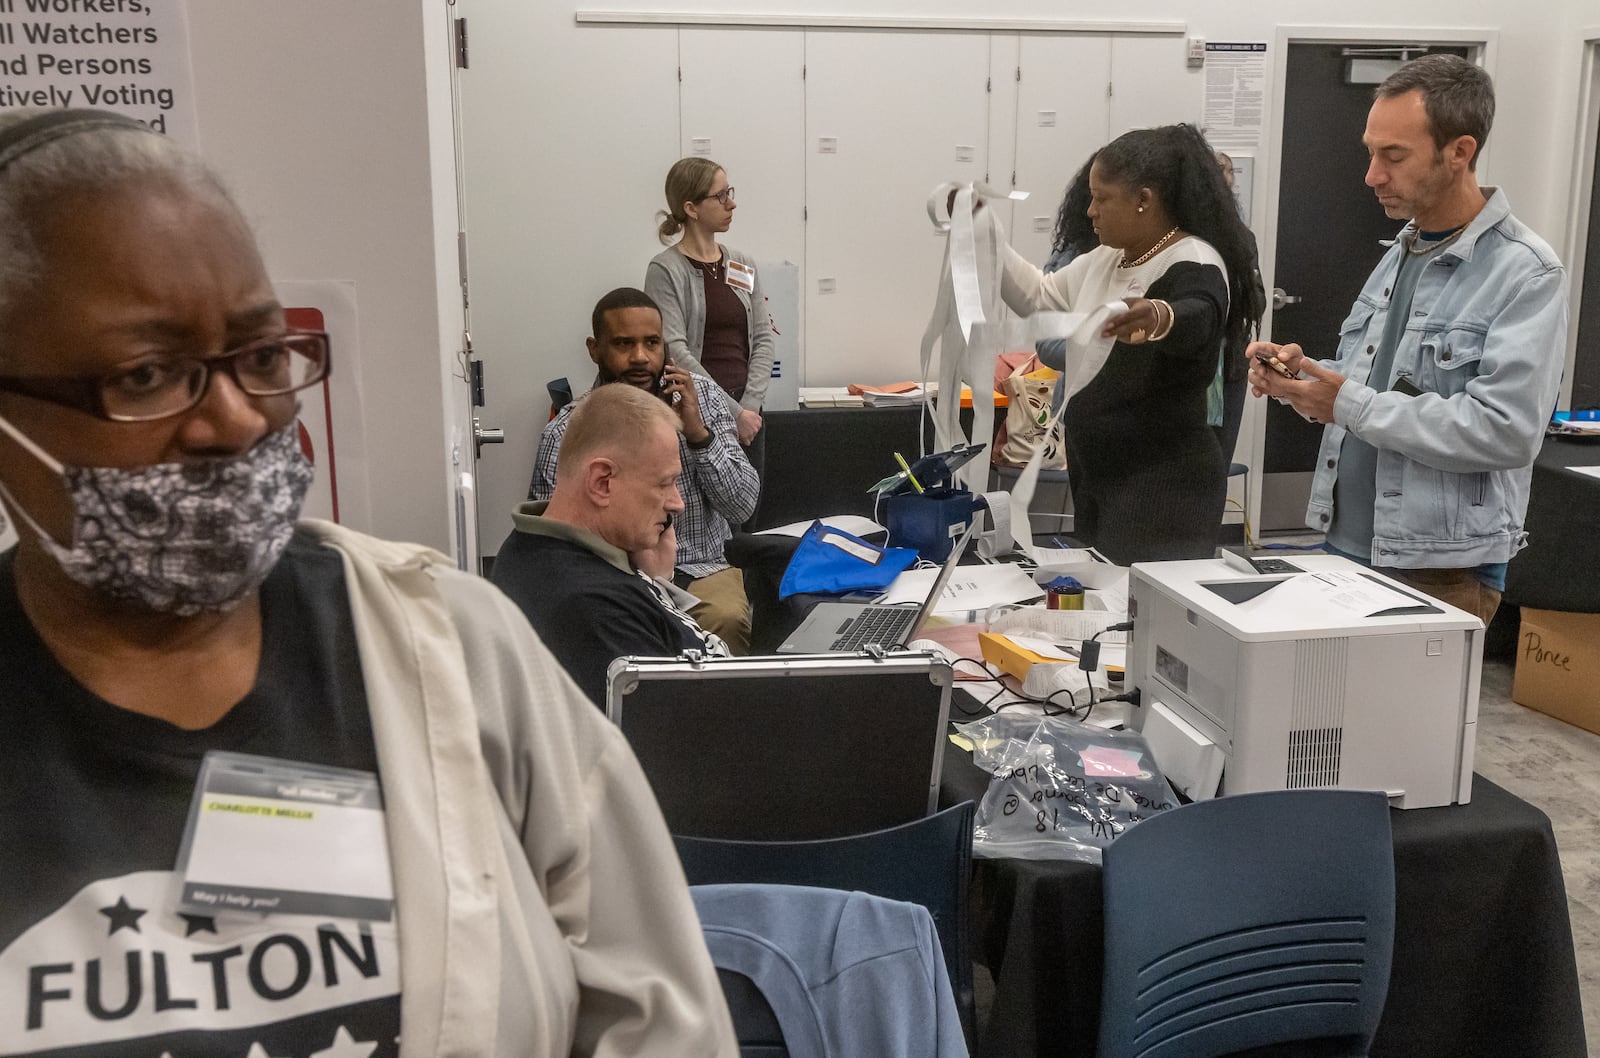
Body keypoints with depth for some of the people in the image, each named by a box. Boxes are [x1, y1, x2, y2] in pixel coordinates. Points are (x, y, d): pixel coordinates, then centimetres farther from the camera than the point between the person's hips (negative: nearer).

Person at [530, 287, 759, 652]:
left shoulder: (699, 395, 0)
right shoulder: (564, 434, -8)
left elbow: (742, 506, -4)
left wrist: (698, 433, -18)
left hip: (702, 567, 2)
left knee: (726, 619, -30)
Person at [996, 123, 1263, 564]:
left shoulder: (1193, 264, -16)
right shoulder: (1105, 260, 10)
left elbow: (1195, 320, -37)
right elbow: (1041, 298, 22)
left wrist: (1156, 317, -60)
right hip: (1096, 479, 8)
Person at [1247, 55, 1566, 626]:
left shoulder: (1526, 273, -13)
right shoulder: (1400, 253, 12)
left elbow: (1506, 431, -23)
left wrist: (1349, 404, -20)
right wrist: (1303, 374, -1)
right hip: (1345, 546, 7)